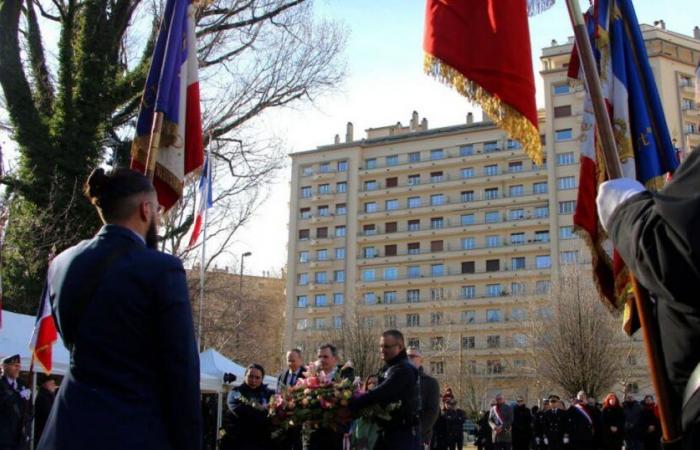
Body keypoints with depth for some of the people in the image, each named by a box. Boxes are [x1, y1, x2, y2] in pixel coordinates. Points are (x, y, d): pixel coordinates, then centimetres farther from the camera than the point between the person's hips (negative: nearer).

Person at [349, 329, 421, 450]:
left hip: (404, 433, -9)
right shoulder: (387, 369, 15)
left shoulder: (404, 370, -16)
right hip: (387, 431, 9)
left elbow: (380, 393, -24)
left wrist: (350, 405, -23)